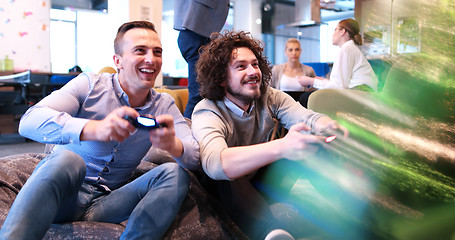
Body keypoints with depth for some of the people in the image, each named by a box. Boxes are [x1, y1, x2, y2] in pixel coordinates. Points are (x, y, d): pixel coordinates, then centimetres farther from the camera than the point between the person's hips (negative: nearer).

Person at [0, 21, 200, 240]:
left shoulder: (164, 105, 3)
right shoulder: (90, 85, -6)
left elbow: (198, 156, -9)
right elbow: (29, 121, -21)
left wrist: (173, 145, -36)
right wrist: (95, 129, -41)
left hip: (108, 203, 3)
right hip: (66, 195, -2)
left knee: (176, 174, -20)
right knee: (66, 159, -35)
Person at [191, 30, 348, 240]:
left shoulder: (270, 97, -5)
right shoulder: (207, 112, -22)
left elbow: (308, 117, -18)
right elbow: (214, 163, -44)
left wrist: (326, 126, -46)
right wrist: (281, 147, -59)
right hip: (229, 190, -4)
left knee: (314, 142, -17)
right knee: (228, 177, -40)